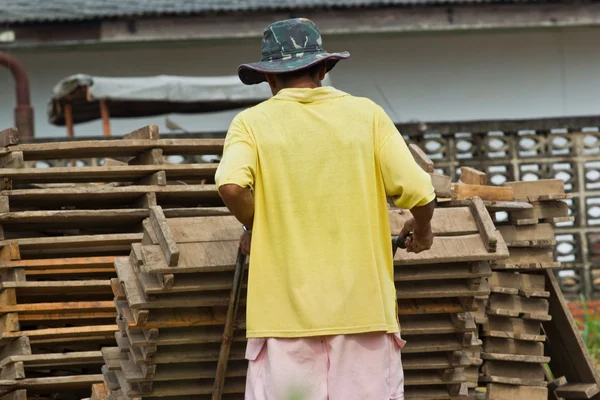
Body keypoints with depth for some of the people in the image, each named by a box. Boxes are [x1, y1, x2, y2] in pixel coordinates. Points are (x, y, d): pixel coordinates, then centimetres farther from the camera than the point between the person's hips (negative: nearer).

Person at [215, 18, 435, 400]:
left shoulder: (252, 123, 2)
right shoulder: (367, 114, 5)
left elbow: (231, 186, -17)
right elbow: (417, 191, -3)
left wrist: (254, 227, 3)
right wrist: (422, 228, 18)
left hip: (286, 308, -1)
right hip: (364, 304, 1)